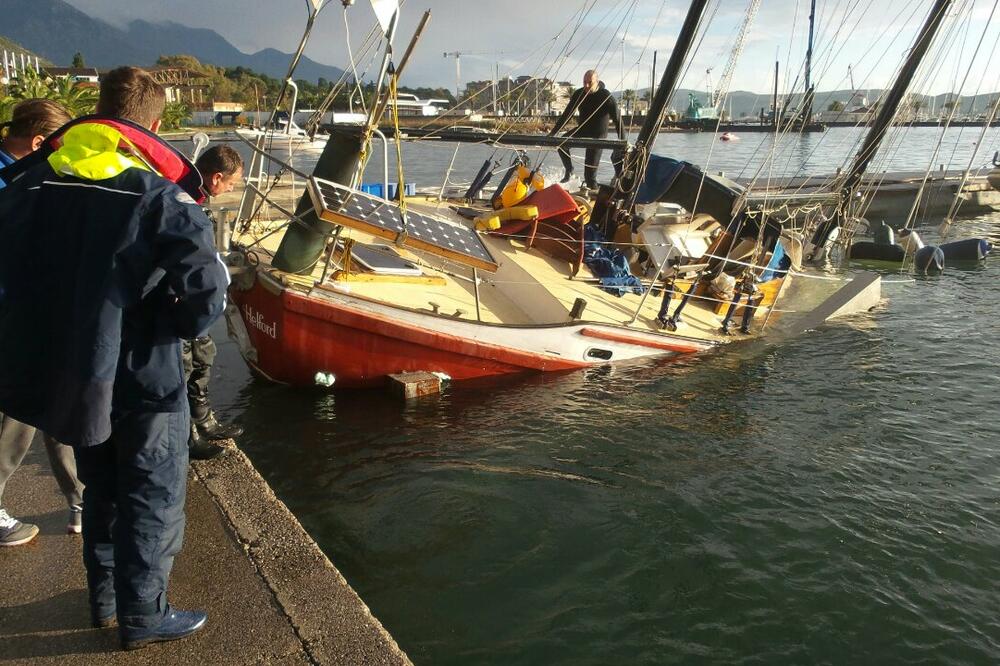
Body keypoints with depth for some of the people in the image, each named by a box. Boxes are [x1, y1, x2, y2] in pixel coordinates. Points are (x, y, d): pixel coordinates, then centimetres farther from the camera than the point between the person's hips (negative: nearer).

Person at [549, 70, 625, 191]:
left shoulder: (606, 97, -20)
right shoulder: (579, 94, -7)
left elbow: (617, 120, -20)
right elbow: (567, 115, -1)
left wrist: (623, 142, -27)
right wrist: (553, 132, -7)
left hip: (598, 135, -4)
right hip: (582, 129, 5)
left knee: (590, 173, -12)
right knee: (562, 143, -20)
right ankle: (569, 170, 1)